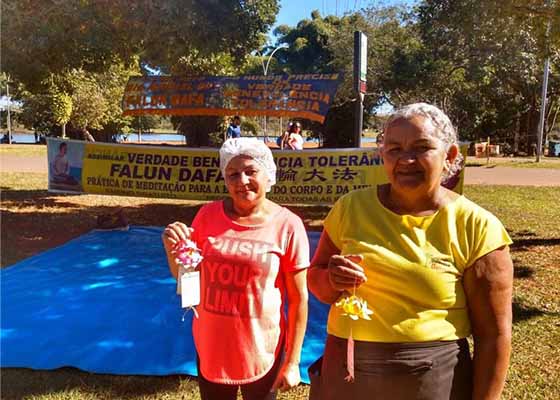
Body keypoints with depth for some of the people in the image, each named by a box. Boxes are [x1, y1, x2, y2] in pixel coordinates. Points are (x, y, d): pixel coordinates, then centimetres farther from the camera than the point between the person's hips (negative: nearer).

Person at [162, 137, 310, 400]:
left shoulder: (287, 225, -14)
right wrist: (172, 247, -13)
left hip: (261, 350, -3)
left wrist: (292, 361, -7)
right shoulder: (208, 215, -5)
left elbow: (298, 299, -9)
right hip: (210, 345, 3)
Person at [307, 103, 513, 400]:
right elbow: (315, 277, 6)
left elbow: (493, 335, -6)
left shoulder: (476, 228, -11)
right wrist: (333, 280, -15)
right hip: (345, 370, 3)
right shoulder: (351, 207, -3)